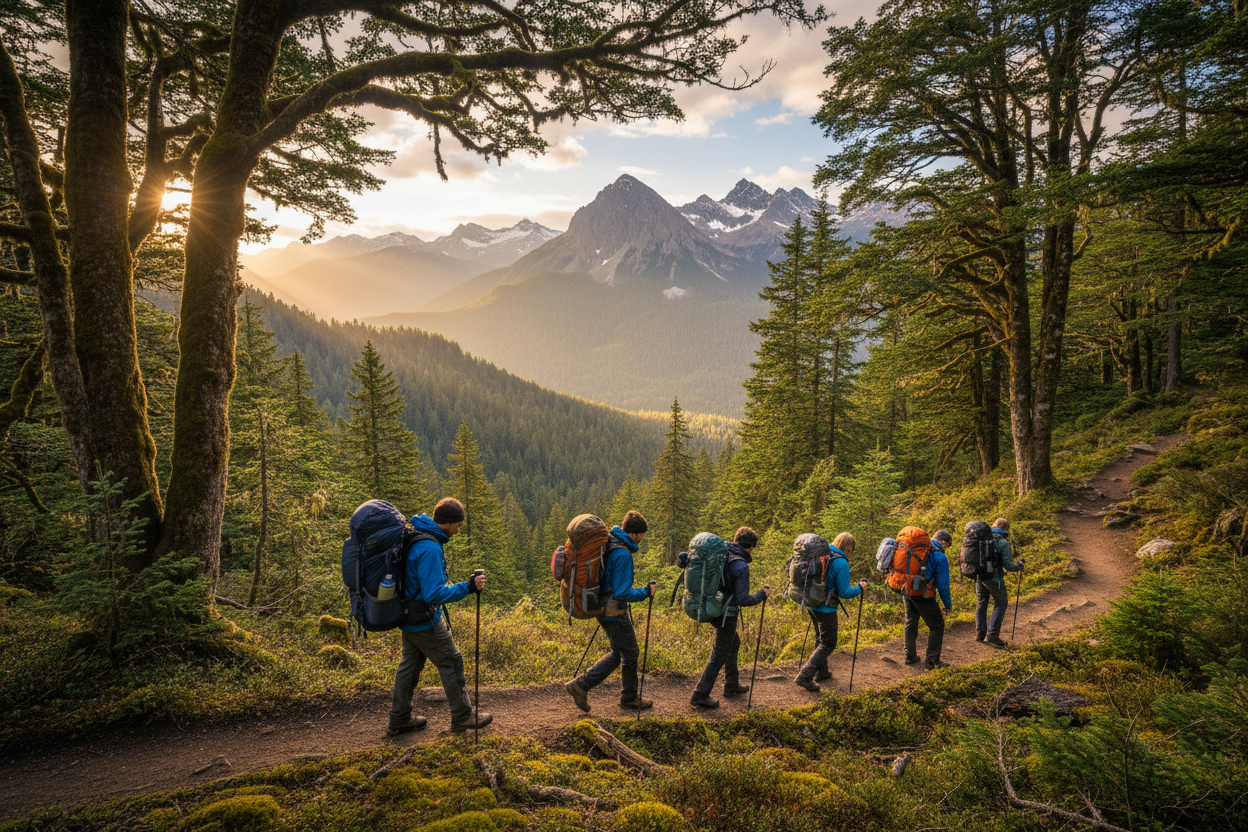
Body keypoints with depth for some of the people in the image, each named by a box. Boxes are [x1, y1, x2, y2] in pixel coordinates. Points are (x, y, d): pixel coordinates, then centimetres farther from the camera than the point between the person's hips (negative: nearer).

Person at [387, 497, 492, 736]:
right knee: (451, 663, 5)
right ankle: (463, 717, 19)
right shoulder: (430, 549, -28)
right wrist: (467, 587, -26)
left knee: (410, 664, 19)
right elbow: (434, 594, -31)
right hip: (425, 621, -9)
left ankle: (399, 720, 30)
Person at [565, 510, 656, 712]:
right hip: (615, 612, -9)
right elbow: (622, 593, -25)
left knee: (619, 653, 19)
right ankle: (629, 699, 26)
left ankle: (581, 685, 15)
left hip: (604, 608, 9)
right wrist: (646, 592, -13)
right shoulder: (623, 554, -24)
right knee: (630, 653, 9)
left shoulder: (608, 544, 5)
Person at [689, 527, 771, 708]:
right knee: (719, 655, 6)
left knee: (733, 643, 26)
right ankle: (700, 696, 10)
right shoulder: (741, 566, -22)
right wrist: (762, 594, -7)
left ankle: (732, 685, 40)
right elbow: (743, 600, -21)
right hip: (726, 614, -8)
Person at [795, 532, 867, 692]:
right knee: (828, 644, 4)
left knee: (820, 639, 25)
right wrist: (859, 588, 2)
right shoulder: (841, 563, -18)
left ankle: (822, 672, 37)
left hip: (810, 603, 8)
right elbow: (844, 593, -14)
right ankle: (804, 677, -4)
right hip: (825, 609, -8)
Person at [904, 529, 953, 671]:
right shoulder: (940, 557, -12)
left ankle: (910, 656, 31)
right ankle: (931, 661, 5)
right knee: (937, 625, 7)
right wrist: (948, 605, -1)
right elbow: (943, 584, -11)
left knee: (911, 623, 22)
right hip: (923, 595, -7)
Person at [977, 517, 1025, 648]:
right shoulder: (1003, 542, -11)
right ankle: (992, 635, 4)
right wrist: (1019, 565, 8)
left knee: (981, 603, 17)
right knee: (1001, 604, 10)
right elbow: (1008, 565, -12)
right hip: (994, 577, -5)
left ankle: (980, 633, 21)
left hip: (979, 576, 5)